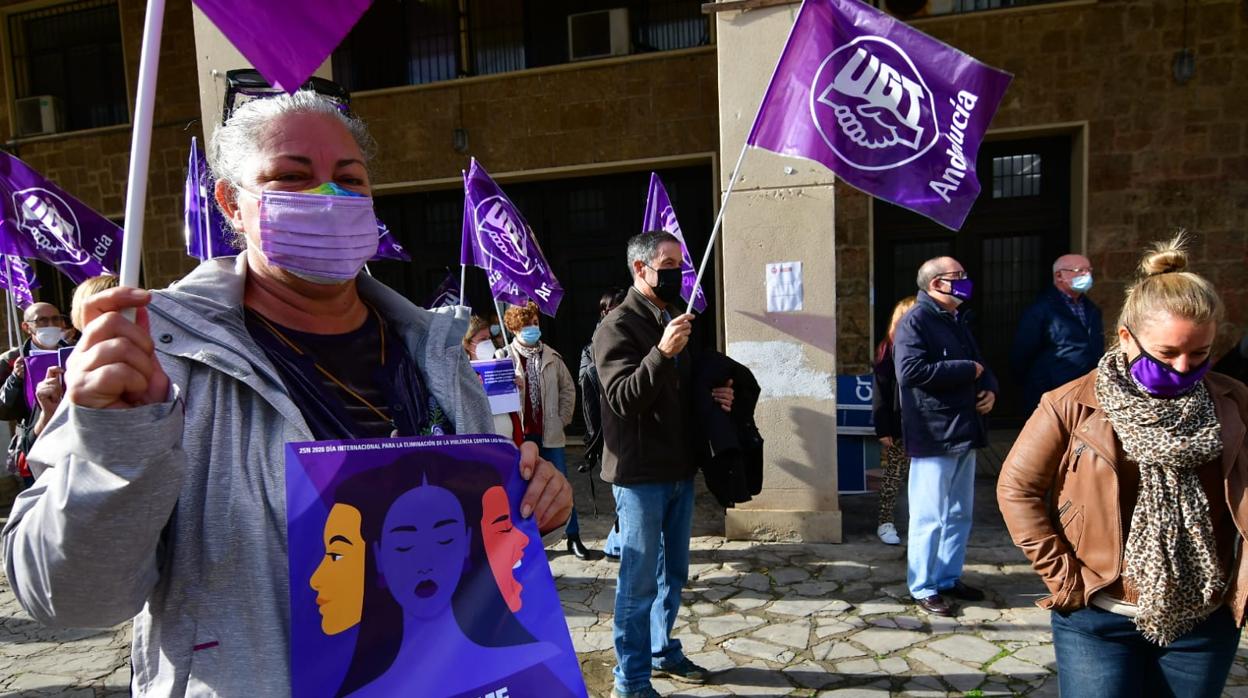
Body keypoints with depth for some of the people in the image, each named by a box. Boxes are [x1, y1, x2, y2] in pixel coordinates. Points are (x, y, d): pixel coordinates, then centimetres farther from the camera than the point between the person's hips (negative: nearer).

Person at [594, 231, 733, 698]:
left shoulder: (673, 320, 14)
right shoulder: (617, 326, -12)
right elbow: (623, 399, -21)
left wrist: (714, 397, 2)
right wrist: (662, 352, -33)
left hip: (678, 470, 8)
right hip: (640, 474, -8)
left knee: (672, 574, 19)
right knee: (639, 581, 1)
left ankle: (663, 652, 36)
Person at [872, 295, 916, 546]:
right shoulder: (889, 349, -4)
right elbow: (880, 393, -6)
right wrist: (883, 429, -11)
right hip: (898, 428, -3)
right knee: (893, 477, 6)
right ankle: (885, 522, 18)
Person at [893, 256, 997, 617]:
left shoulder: (957, 320, 17)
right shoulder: (915, 321, -12)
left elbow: (979, 364, 25)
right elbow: (911, 370, -26)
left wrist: (989, 388, 3)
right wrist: (968, 370, -16)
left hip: (963, 433, 9)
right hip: (933, 435, -9)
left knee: (959, 513, 17)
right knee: (930, 517, -2)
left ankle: (949, 577, 30)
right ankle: (923, 588, 11)